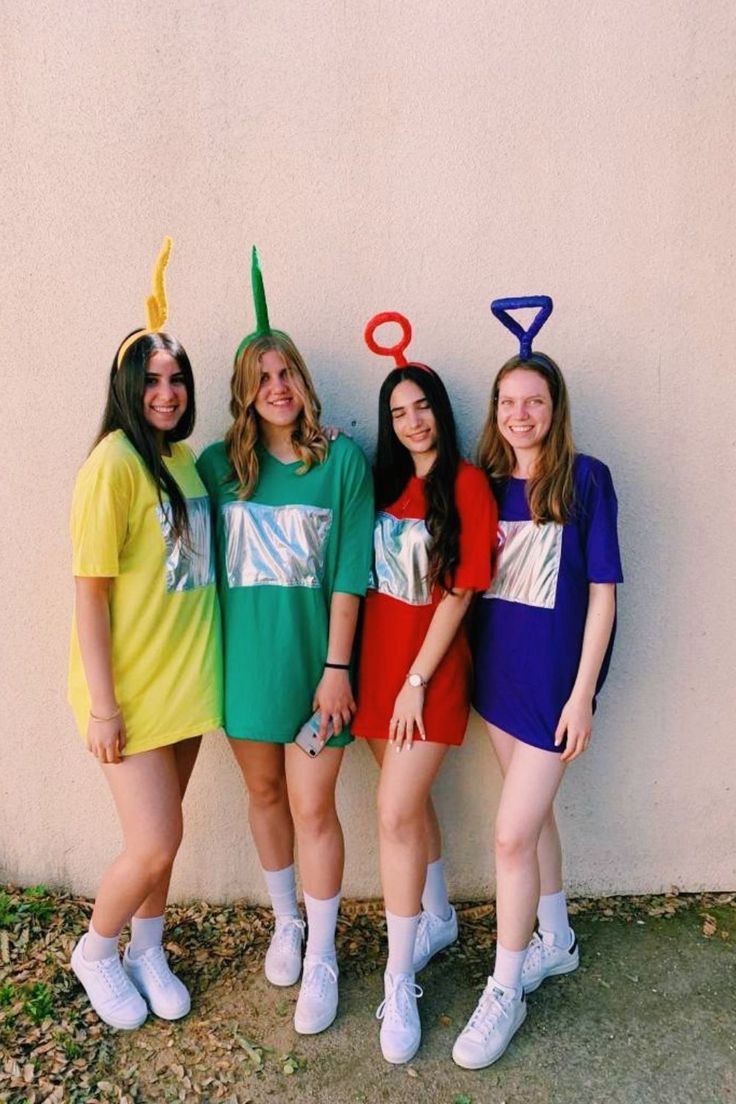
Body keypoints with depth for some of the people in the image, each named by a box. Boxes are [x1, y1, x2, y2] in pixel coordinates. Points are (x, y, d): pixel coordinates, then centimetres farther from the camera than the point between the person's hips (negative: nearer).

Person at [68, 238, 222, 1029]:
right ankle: (95, 952, 30)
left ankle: (147, 954, 41)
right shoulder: (114, 462, -15)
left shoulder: (186, 459, 7)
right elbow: (90, 590, -15)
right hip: (132, 687, -6)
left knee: (160, 836, 18)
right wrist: (101, 704, -15)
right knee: (155, 845, -1)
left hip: (184, 676, 7)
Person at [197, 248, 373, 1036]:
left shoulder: (342, 461, -5)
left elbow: (348, 574, -7)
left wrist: (336, 665, -10)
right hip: (244, 652, 3)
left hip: (313, 655, -3)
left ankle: (321, 959, 26)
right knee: (263, 790, 17)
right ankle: (285, 923, 41)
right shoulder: (218, 464, 2)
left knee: (312, 806, 3)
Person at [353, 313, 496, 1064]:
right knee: (411, 800, 19)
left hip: (430, 665, -5)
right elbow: (367, 577, 9)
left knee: (395, 814, -6)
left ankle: (399, 984, 12)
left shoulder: (465, 483, -9)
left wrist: (416, 682, -14)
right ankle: (440, 918, 42)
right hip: (377, 656, 6)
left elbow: (459, 593, -13)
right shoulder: (383, 480, 8)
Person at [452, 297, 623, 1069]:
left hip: (554, 673, -5)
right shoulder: (486, 482, 4)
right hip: (497, 666, 5)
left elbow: (602, 591, -9)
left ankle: (504, 992, 19)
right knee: (532, 812, 20)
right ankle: (554, 940, 42)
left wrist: (582, 693, -12)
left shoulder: (585, 478, -9)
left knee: (511, 833, -2)